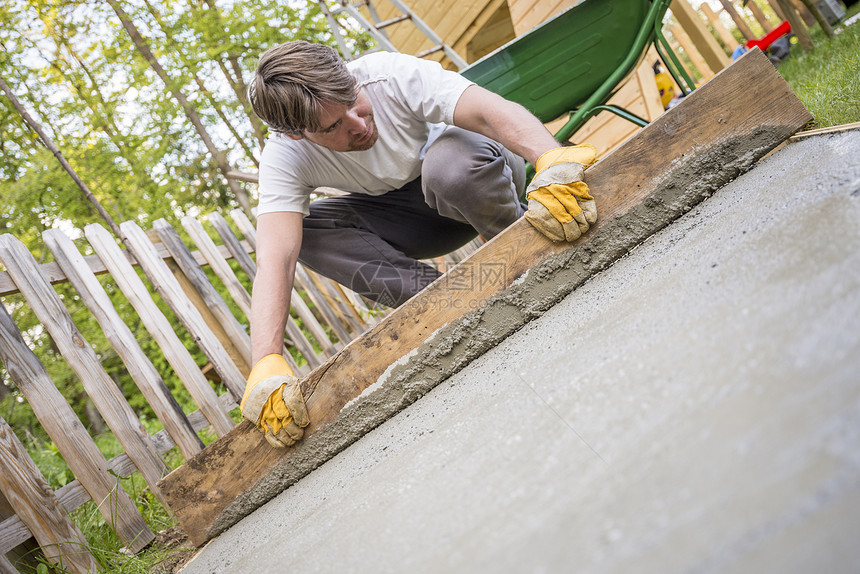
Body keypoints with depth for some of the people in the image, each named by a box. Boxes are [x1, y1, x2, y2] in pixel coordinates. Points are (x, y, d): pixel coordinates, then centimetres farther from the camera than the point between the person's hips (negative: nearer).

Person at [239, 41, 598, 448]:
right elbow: (275, 259, -35)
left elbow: (494, 111, -42)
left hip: (481, 174, -3)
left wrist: (553, 162, -63)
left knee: (449, 162, -40)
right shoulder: (284, 157, -23)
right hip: (419, 218, 3)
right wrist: (267, 367, -49)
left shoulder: (390, 75, -30)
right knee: (304, 230, -22)